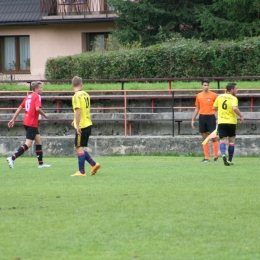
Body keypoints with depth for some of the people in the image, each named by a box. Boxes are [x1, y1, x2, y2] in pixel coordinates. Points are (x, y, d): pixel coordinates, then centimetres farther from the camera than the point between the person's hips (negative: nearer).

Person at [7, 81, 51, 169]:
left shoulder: (28, 96, 15)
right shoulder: (37, 96, -10)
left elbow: (20, 108, 14)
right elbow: (37, 108, -25)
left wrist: (13, 119, 15)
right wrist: (44, 115, -8)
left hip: (26, 122, 9)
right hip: (32, 124, -9)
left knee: (39, 140, 15)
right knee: (28, 144, -9)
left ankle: (41, 163, 18)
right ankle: (12, 158, -17)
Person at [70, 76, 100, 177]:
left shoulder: (76, 96, -14)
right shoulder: (86, 94, 11)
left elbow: (78, 111, -21)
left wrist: (77, 126, -20)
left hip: (82, 126, -8)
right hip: (88, 124, 8)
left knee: (79, 148, 0)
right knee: (80, 148, 17)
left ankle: (81, 171, 2)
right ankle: (94, 164, 14)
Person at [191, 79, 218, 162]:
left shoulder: (213, 95, -2)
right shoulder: (198, 96, 9)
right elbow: (197, 109, 16)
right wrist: (193, 119, 12)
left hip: (211, 117, -4)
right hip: (202, 117, 4)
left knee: (214, 137, -4)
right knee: (204, 138, 5)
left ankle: (215, 156, 3)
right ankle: (206, 157, 8)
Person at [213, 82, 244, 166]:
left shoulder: (220, 97, 5)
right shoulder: (234, 98, -10)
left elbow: (214, 107, 13)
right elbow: (235, 108, -27)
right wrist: (241, 116, -13)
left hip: (221, 122, 2)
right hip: (231, 122, -2)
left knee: (222, 140, -1)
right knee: (231, 140, 13)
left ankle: (223, 154, -30)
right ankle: (230, 160, 16)